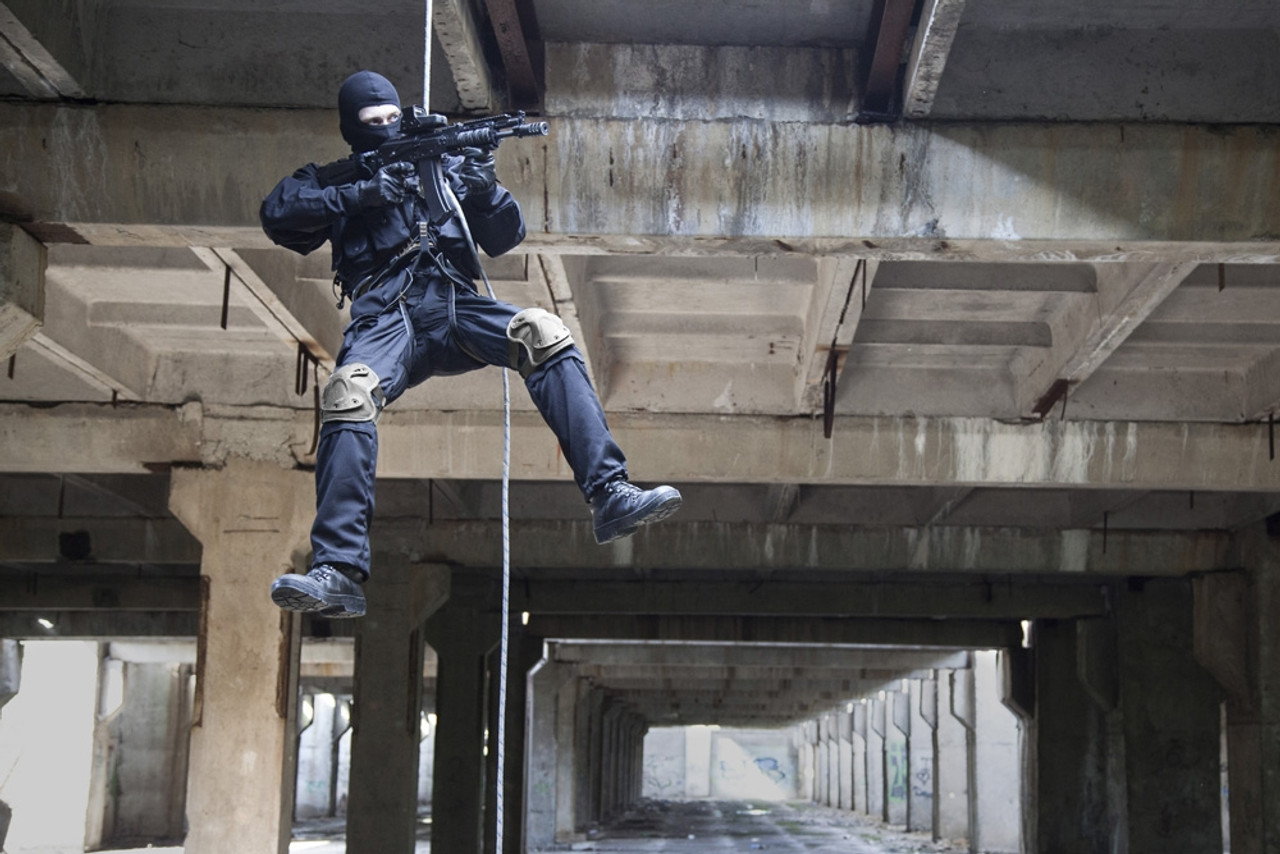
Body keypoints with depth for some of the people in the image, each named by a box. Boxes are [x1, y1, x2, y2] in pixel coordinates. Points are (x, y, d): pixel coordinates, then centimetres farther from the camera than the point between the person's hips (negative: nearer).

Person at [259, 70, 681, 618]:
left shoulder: (442, 164, 27)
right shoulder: (334, 180, 24)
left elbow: (503, 240, 19)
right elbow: (276, 212, 4)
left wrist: (486, 192, -3)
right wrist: (360, 194, -6)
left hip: (455, 306, 2)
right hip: (385, 317, -1)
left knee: (543, 333, -28)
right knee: (348, 394, -34)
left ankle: (609, 497, -37)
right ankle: (338, 574, -39)